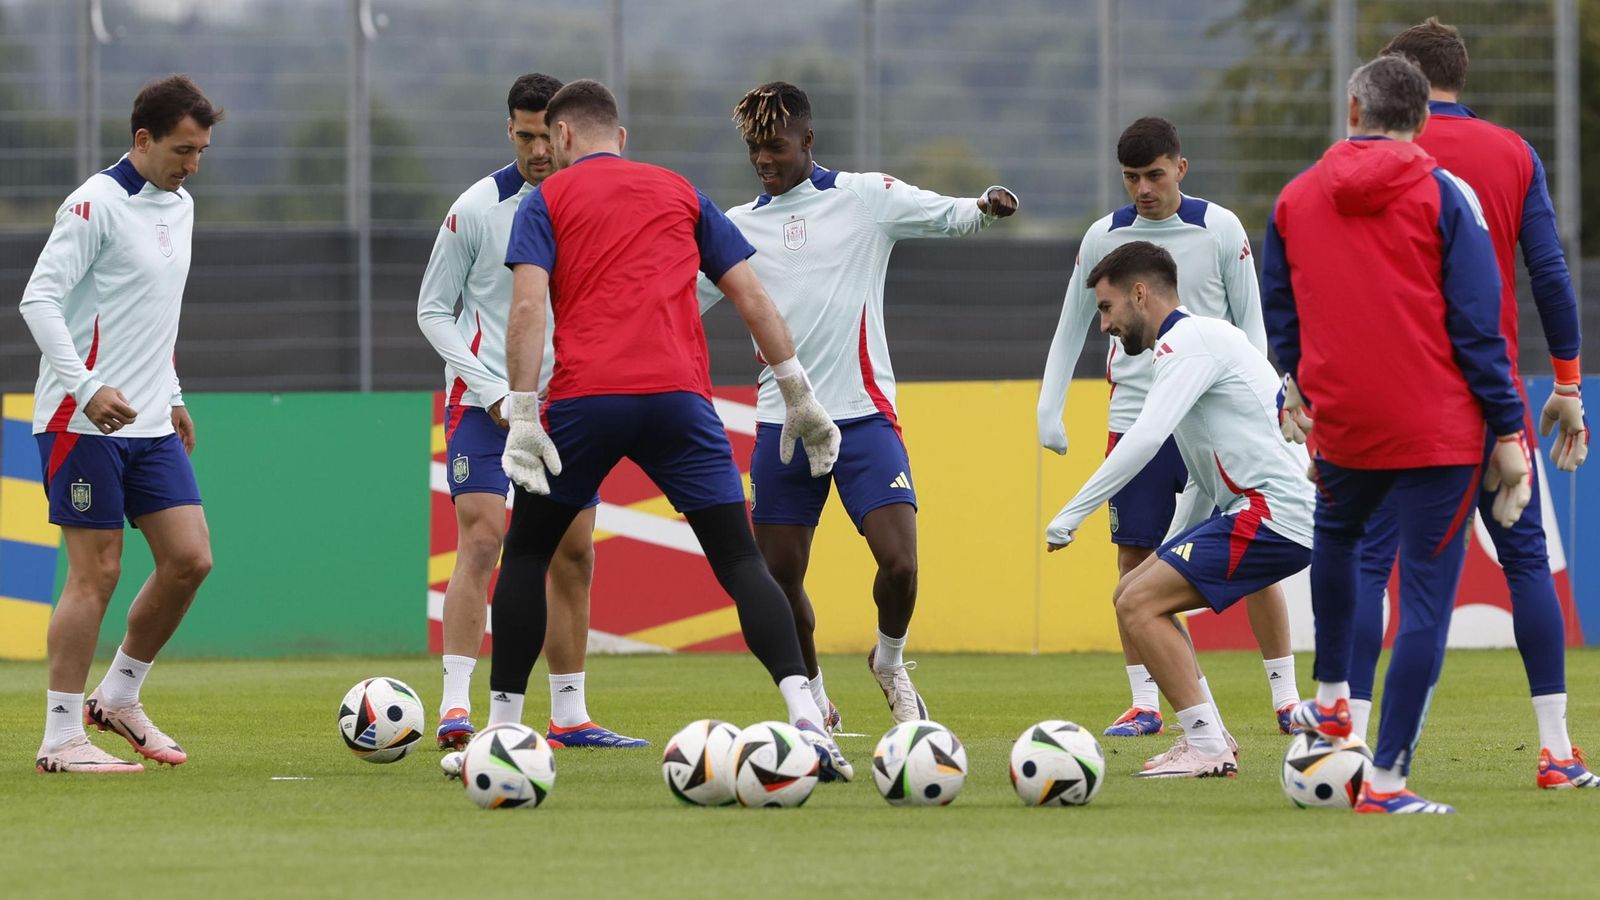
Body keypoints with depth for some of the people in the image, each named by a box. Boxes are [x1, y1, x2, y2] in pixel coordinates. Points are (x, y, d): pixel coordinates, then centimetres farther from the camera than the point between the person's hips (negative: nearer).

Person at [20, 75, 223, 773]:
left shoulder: (179, 205, 14)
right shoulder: (98, 204, -12)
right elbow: (39, 299, -17)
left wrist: (172, 396, 22)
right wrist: (88, 388, -25)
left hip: (149, 425, 8)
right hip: (84, 422, -8)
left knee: (190, 559, 1)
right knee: (96, 571, -7)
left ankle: (118, 698, 17)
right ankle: (61, 740, -2)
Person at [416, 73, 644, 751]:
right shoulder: (477, 208, -7)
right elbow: (433, 309, -2)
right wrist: (493, 391, -11)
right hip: (484, 402, -4)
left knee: (573, 555, 6)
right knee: (480, 538, -17)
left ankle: (568, 716, 16)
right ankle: (455, 709, -22)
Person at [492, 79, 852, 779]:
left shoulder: (546, 200, 13)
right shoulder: (680, 193, 21)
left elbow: (528, 306, -2)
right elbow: (752, 298, 16)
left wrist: (522, 417, -7)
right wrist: (799, 395, 19)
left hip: (584, 398, -1)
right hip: (680, 395, 1)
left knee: (526, 553, 18)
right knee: (739, 559, 0)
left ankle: (502, 728, 16)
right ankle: (806, 717, -20)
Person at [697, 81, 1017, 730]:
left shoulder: (864, 198, 2)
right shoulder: (740, 225, 10)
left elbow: (946, 215, -1)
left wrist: (984, 206, -23)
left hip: (861, 414, -3)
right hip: (782, 424, 3)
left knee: (899, 562, -15)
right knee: (779, 577, 4)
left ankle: (889, 663, 15)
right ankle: (813, 701, 25)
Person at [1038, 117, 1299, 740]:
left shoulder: (1220, 230, -2)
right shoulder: (1104, 238, 4)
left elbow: (1250, 323, 4)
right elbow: (1071, 329, 14)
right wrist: (1049, 408, 8)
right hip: (1135, 420, 2)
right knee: (1134, 559, 0)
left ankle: (1284, 697, 6)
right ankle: (1143, 704, 7)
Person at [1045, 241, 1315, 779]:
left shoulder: (1187, 341, -10)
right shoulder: (1202, 337, 22)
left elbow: (1145, 439, -23)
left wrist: (1070, 516, -20)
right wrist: (1174, 551, 26)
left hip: (1273, 513, -10)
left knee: (1139, 604, -13)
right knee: (1134, 594, 12)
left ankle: (1207, 746, -13)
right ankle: (1207, 739, 9)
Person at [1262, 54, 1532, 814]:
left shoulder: (1295, 199, 6)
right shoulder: (1443, 195, -6)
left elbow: (1279, 315, 16)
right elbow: (1475, 324, -8)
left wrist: (1295, 386, 31)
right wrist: (1507, 430, -4)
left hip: (1340, 427, 4)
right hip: (1438, 430, -4)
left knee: (1336, 532, 36)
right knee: (1426, 600, -2)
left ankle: (1330, 695, 41)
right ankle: (1386, 778, -7)